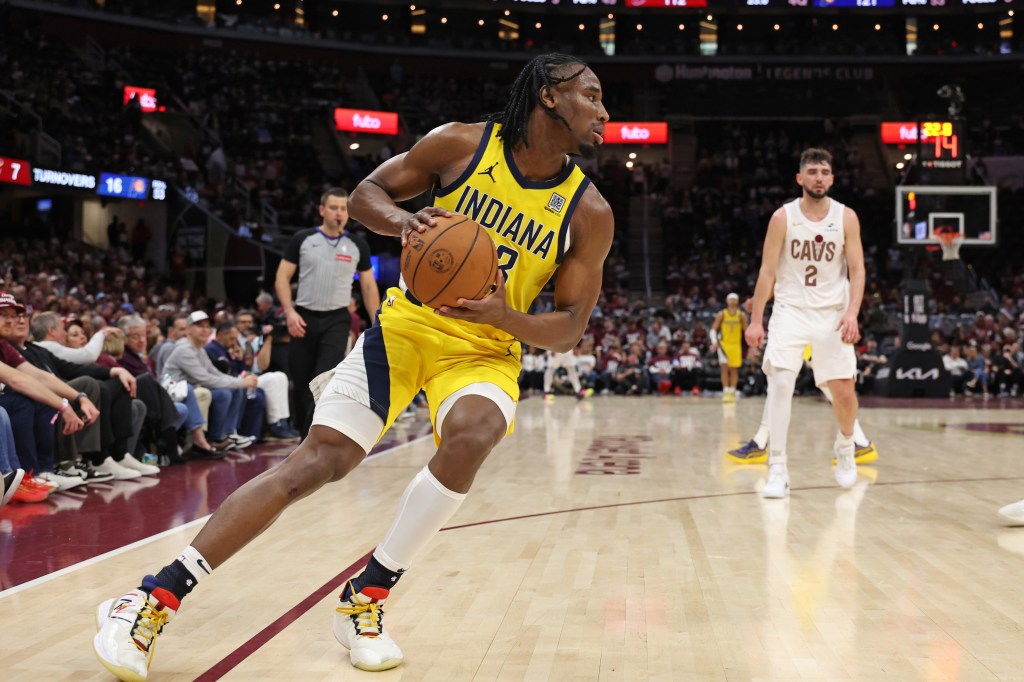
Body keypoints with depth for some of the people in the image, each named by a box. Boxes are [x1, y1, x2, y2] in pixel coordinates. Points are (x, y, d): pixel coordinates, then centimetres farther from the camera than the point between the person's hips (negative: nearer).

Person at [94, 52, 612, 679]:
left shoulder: (589, 213, -4)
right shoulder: (461, 144, -6)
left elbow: (569, 328, -2)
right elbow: (368, 193, 4)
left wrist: (505, 316, -22)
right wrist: (401, 220, -19)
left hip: (487, 349, 1)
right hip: (408, 323, -1)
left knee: (471, 436, -33)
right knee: (319, 459, -13)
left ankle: (367, 598, -14)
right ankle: (157, 598, -7)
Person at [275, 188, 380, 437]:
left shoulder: (357, 245, 5)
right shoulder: (303, 239, 1)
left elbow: (369, 286, 11)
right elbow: (282, 278, 2)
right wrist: (289, 312, -12)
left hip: (337, 320, 0)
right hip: (305, 318, 1)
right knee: (301, 383, 6)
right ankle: (305, 433, 24)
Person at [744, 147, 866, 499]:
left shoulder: (846, 217, -3)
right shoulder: (783, 217, -5)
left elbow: (857, 270, -3)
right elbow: (768, 271, -2)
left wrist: (852, 313, -18)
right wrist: (755, 320, -6)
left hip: (832, 313, 1)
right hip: (790, 311, -1)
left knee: (844, 391, 4)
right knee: (780, 383, -18)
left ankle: (845, 449, 35)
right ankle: (777, 469, -14)